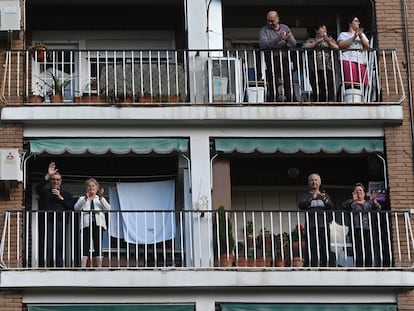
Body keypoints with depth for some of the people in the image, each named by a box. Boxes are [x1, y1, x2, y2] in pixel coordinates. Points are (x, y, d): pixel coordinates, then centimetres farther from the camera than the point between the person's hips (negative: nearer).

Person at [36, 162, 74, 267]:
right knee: (46, 248, -11)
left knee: (59, 249, -3)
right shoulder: (45, 192, 18)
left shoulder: (66, 194, 21)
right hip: (46, 222, -1)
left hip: (60, 223, 1)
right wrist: (48, 175, -16)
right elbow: (38, 188, -6)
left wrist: (60, 197, -3)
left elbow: (71, 207, 6)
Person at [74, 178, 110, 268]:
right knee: (85, 247, -11)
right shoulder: (82, 199, 17)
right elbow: (76, 208, -3)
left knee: (98, 247, -3)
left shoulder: (101, 199, 20)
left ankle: (99, 268, -3)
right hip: (86, 224, -1)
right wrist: (85, 198, -14)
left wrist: (101, 198, -10)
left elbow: (108, 208, 3)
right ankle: (83, 268, -17)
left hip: (98, 224, 1)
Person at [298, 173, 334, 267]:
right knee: (311, 248, -13)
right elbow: (301, 206, -6)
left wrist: (325, 200, -20)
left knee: (325, 248, -5)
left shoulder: (325, 195, 20)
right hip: (311, 225, -2)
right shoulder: (305, 196, 14)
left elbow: (331, 206, 2)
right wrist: (312, 198, -21)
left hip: (323, 224, 2)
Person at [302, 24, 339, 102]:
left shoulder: (330, 40, 26)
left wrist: (328, 42, -8)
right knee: (317, 91, -10)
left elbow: (336, 48, 8)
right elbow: (305, 47, 0)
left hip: (328, 69, 1)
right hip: (315, 70, -1)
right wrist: (317, 42, -5)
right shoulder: (310, 40, 21)